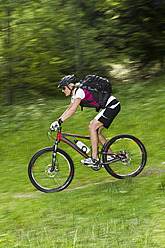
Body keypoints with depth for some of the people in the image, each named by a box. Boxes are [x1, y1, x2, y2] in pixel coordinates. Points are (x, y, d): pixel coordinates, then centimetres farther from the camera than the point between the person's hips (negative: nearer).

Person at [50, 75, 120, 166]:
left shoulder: (79, 92, -17)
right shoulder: (75, 95, 13)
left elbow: (72, 110, -27)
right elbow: (68, 110, 22)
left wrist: (59, 121, -28)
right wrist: (56, 122, 15)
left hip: (113, 105, -10)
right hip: (109, 107, 10)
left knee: (92, 127, -14)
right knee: (96, 131, 8)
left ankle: (94, 158, -14)